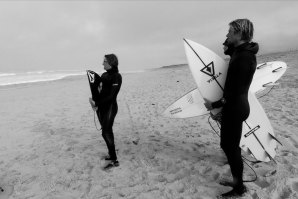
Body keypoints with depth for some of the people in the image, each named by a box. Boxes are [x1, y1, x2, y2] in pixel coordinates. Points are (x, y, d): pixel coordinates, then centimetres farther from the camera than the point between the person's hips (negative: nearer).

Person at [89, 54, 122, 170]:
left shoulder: (116, 76, -13)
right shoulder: (104, 75, 11)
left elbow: (111, 96, -19)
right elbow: (98, 90, 16)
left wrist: (96, 104, -17)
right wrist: (94, 101, -3)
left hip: (110, 107, -8)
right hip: (101, 107, 8)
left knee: (106, 133, -7)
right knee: (107, 131, 14)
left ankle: (114, 160, 3)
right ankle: (111, 154, 29)